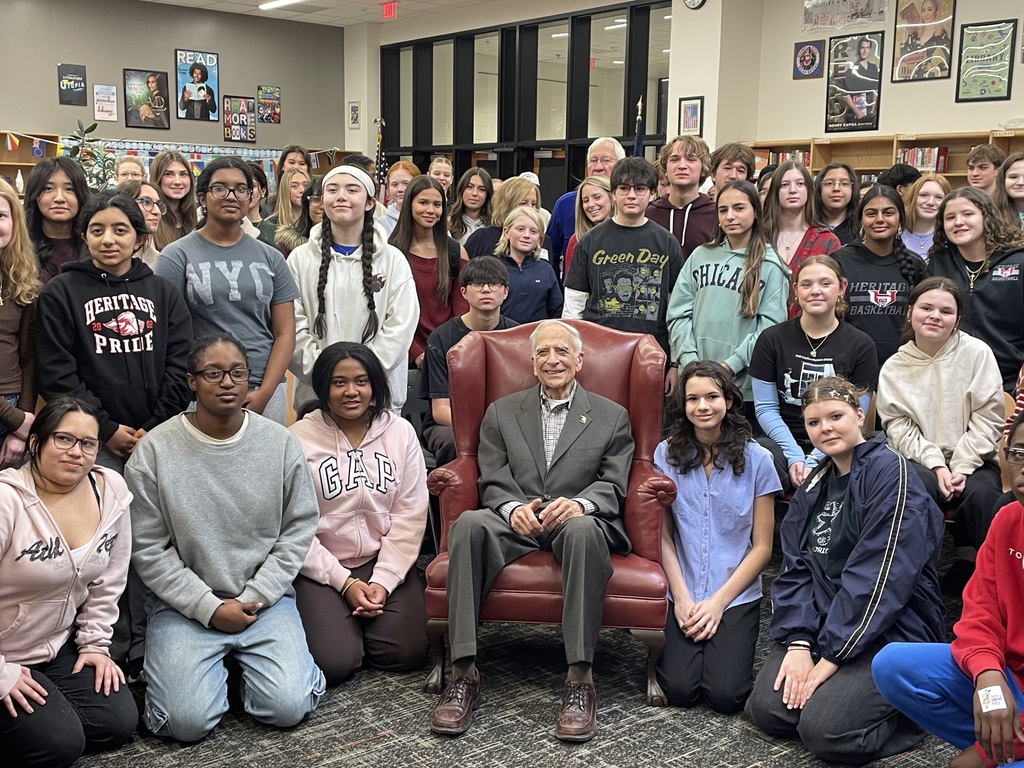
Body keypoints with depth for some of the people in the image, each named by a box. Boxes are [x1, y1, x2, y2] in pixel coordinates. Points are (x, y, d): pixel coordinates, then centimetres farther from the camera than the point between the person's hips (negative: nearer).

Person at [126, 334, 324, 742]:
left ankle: (242, 660, 17)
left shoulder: (281, 443, -2)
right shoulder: (154, 451, -7)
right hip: (185, 605, -1)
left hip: (265, 599, 1)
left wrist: (254, 597, -7)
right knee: (187, 721, -16)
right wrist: (209, 608, -11)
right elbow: (147, 548, -6)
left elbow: (298, 530, 1)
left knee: (289, 707, -15)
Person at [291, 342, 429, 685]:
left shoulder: (400, 432, 2)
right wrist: (345, 582, -12)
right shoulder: (299, 438, -7)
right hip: (322, 568, -2)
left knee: (406, 653, -14)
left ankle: (361, 625, 18)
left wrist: (384, 580, -10)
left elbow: (410, 514, -1)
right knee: (333, 662, -19)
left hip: (386, 561, 3)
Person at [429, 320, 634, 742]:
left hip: (578, 522, -1)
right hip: (516, 523, 2)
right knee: (469, 524, -32)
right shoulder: (501, 412, 18)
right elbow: (492, 481, 9)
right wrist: (513, 507, -14)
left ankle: (580, 679, -35)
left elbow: (612, 484, 5)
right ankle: (463, 673, -32)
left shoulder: (612, 417, 15)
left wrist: (579, 503, -18)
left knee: (582, 529, -39)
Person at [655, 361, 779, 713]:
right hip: (682, 595, 1)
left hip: (737, 596, -1)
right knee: (680, 691, -16)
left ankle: (731, 645, 15)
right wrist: (681, 597, -8)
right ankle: (673, 646, 16)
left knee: (725, 695, -16)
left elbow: (762, 547, -1)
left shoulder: (756, 460, -3)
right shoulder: (667, 454, 1)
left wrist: (718, 601, -9)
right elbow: (663, 535, 2)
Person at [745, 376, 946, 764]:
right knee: (766, 710, -11)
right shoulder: (814, 485, 11)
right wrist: (798, 642, -12)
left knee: (825, 730, -22)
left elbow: (881, 576, -19)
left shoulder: (890, 471, -12)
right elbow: (795, 568, 4)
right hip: (821, 622, 6)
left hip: (890, 632, -6)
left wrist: (831, 658, -19)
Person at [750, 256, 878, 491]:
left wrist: (813, 461, -13)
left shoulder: (861, 345, 4)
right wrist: (795, 456, -13)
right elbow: (765, 408, 1)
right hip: (783, 443, 0)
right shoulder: (772, 339, 6)